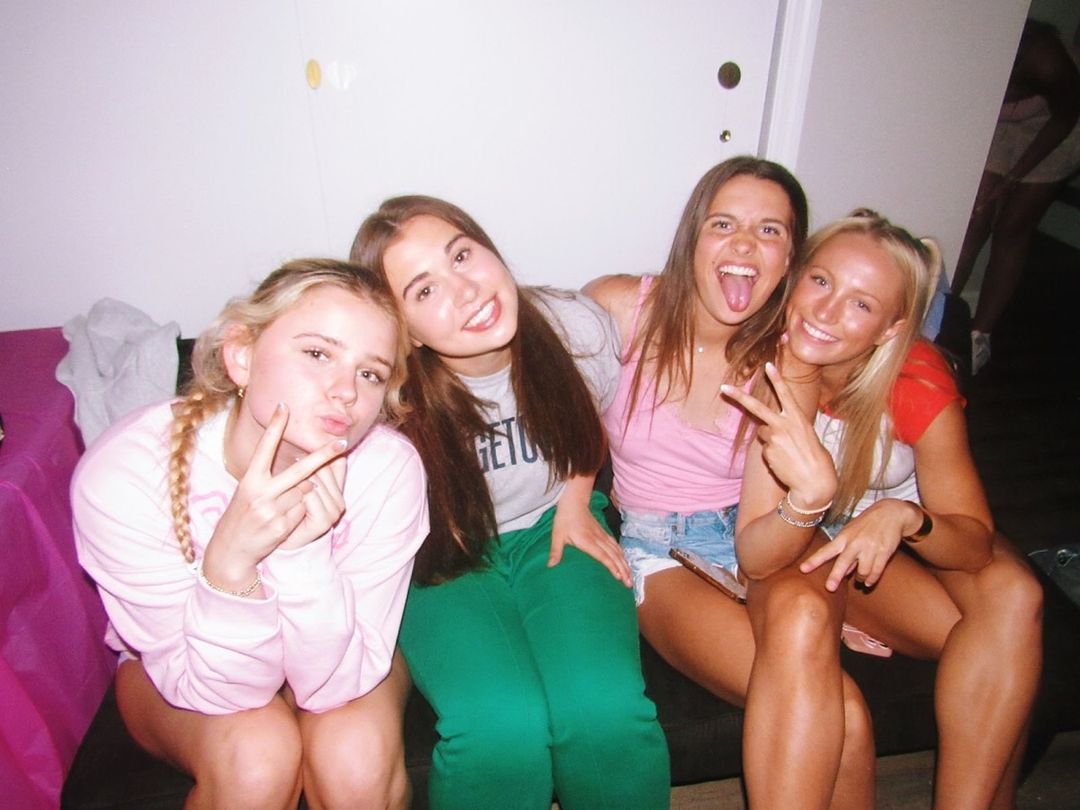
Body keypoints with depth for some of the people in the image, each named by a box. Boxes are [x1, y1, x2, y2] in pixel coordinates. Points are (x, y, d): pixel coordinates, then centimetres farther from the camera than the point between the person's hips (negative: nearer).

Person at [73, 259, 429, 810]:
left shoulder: (389, 469, -31)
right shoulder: (120, 473, -31)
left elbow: (333, 685, -25)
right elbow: (214, 688, -25)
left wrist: (304, 554, -42)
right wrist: (230, 562, -44)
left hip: (338, 651, 1)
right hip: (183, 664, 0)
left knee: (356, 754, -29)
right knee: (255, 754, -29)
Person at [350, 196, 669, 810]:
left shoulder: (578, 328, -16)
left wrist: (575, 501, 2)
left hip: (554, 528, 2)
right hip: (443, 555, -1)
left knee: (606, 710, -23)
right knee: (502, 727, -27)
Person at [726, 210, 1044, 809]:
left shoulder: (919, 382, -20)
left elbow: (976, 541, -16)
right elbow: (755, 560, -27)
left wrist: (904, 517, -38)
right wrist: (810, 497, -48)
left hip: (885, 542, 3)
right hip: (792, 552, -2)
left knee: (1011, 593, -24)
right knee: (799, 614, -35)